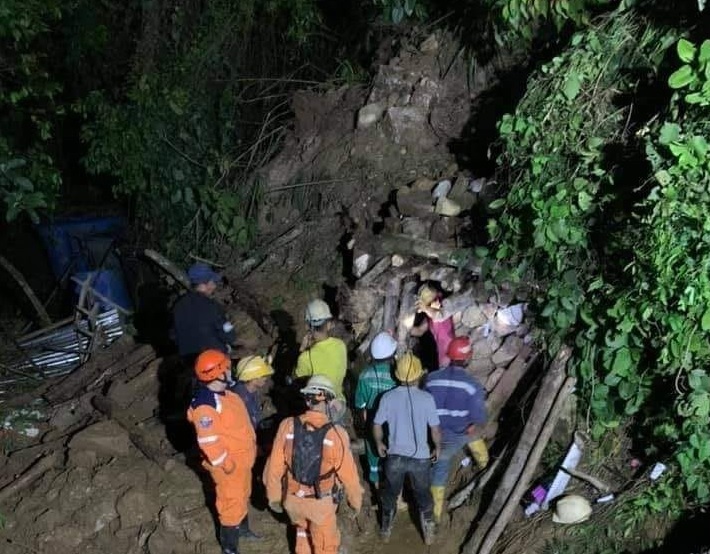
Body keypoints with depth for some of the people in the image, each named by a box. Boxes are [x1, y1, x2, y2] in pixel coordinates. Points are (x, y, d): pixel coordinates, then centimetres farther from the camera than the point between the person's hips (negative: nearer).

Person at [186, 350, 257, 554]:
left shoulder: (223, 393, 0)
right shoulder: (205, 406, -31)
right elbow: (208, 442, -30)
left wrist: (252, 446, 18)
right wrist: (226, 464, -22)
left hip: (242, 458, 9)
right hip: (228, 464, -9)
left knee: (242, 496, 27)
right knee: (231, 504, 6)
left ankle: (243, 528, 50)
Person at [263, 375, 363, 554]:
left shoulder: (288, 426, -16)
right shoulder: (336, 433, -22)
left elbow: (274, 466, -7)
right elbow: (348, 474, -12)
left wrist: (273, 496, 9)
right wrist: (356, 500, 6)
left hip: (292, 499, 3)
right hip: (321, 501, -3)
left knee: (302, 529, 33)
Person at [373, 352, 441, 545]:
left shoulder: (388, 397, -12)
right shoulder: (426, 399, -16)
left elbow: (377, 426, -4)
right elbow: (435, 430, -9)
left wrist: (379, 444, 15)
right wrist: (438, 447, 10)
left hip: (395, 456, 1)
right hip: (420, 457, -1)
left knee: (390, 495, 24)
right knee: (423, 496, 22)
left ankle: (386, 530, 40)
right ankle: (429, 534, 35)